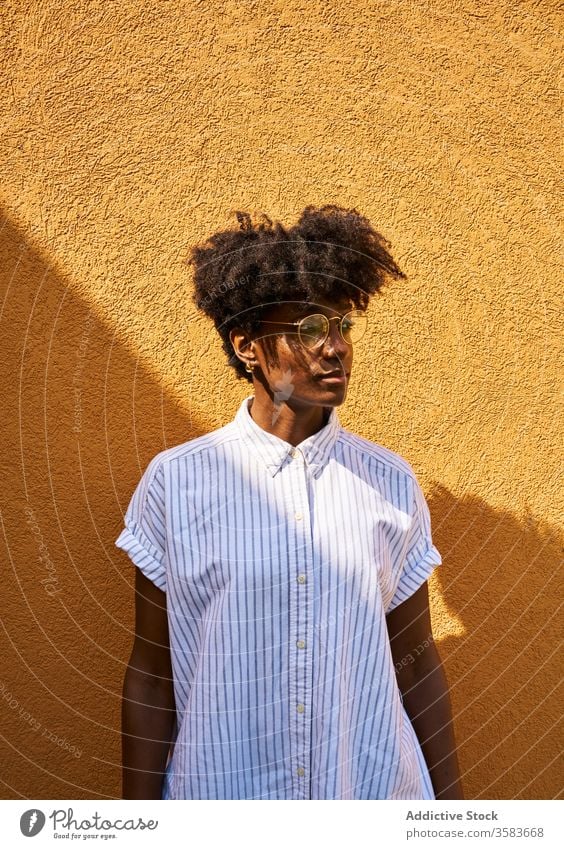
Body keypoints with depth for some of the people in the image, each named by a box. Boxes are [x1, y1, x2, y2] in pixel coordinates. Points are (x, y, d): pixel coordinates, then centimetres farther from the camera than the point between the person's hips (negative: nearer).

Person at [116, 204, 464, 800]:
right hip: (219, 791, -1)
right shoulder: (175, 483, -12)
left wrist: (450, 800, 7)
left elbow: (416, 663, 1)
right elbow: (151, 676, -6)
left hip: (375, 787, 2)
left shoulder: (391, 483, -6)